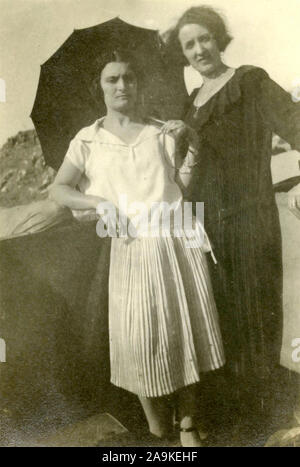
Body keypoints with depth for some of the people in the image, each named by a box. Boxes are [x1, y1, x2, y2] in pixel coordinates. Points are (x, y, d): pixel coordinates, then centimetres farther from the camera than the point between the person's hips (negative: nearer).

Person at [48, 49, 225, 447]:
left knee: (184, 330, 7)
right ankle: (157, 426, 28)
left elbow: (179, 190, 9)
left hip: (177, 241, 2)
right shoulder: (88, 140, 7)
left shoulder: (161, 135, 10)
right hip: (132, 248, -1)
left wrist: (189, 168, -9)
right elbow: (57, 189, 2)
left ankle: (188, 426, 26)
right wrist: (100, 203, -11)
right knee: (140, 337, 3)